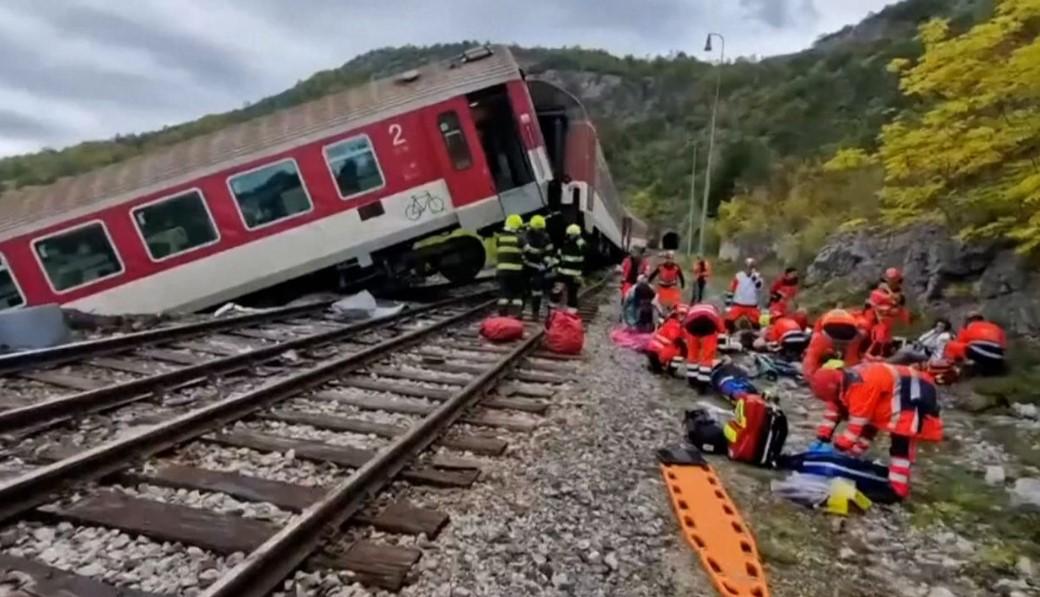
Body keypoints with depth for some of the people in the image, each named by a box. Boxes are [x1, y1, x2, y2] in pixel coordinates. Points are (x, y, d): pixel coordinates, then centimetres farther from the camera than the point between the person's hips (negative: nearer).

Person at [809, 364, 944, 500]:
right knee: (867, 429, 17)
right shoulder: (843, 386, -4)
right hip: (892, 394, 11)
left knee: (901, 442, -16)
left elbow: (857, 421, -29)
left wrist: (839, 447, -23)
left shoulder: (860, 386, -34)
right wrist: (822, 440, -1)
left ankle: (897, 489, -15)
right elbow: (833, 411, 2)